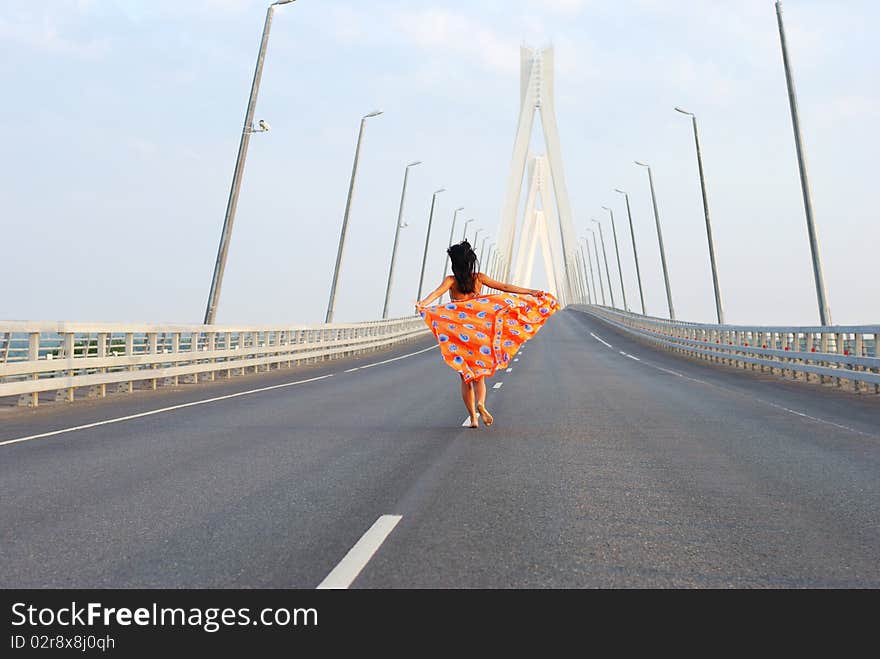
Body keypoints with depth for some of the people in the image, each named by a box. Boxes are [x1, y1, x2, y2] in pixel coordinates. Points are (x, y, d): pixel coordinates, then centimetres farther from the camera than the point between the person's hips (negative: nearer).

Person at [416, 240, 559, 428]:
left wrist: (422, 304, -37)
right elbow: (505, 288, 1)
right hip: (479, 334, 1)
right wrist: (531, 292, 5)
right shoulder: (479, 278, 1)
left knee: (465, 376, 9)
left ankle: (473, 418, 7)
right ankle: (480, 404, -19)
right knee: (480, 374, 9)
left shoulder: (451, 280, -4)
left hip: (458, 334, -1)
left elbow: (437, 292, -23)